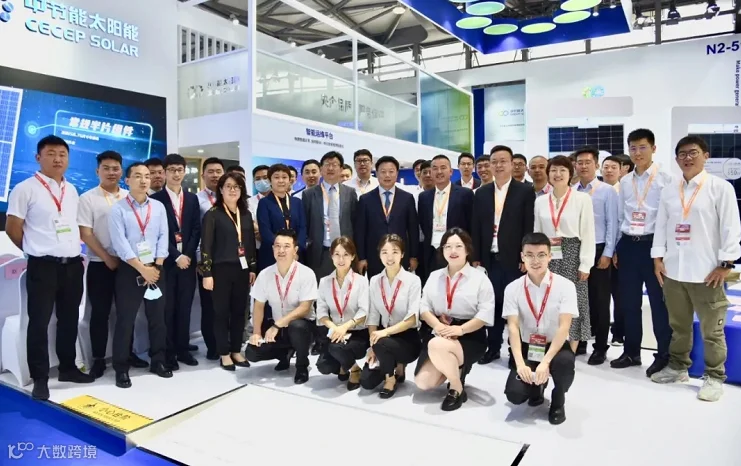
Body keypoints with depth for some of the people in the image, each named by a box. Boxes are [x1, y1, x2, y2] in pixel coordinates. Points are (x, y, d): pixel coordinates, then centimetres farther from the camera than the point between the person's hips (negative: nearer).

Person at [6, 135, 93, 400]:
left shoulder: (72, 191, 12)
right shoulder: (25, 189, -6)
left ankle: (68, 368, 28)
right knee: (39, 322, 2)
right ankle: (40, 378, 13)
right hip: (43, 267, -5)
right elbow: (12, 228, -5)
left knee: (69, 319, 14)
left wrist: (74, 253, 12)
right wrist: (36, 252, 3)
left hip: (73, 264, 6)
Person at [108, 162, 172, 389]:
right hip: (129, 271, -3)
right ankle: (121, 369, 13)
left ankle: (158, 361, 24)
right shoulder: (118, 209, -5)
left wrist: (156, 267, -6)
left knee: (158, 318, 10)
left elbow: (163, 238, 3)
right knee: (125, 321, 2)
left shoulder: (158, 207, 7)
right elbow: (120, 244, -11)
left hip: (156, 270, 4)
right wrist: (142, 268, -14)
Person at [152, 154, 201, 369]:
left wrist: (187, 254, -7)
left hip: (188, 259, 4)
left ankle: (183, 348, 17)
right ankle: (168, 352, 11)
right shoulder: (156, 199, -1)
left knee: (185, 306, 8)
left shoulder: (192, 199, 12)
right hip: (166, 261, -3)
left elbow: (196, 230, 6)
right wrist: (176, 256, -12)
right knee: (167, 307, 1)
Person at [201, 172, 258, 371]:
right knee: (221, 312, 4)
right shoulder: (213, 214, -4)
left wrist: (253, 269, 9)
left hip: (242, 269, 4)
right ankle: (224, 353, 15)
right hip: (221, 269, -4)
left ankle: (236, 351, 21)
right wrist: (207, 273, -12)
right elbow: (206, 245, -8)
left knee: (239, 311, 9)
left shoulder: (246, 214, 10)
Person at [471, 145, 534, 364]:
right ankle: (493, 347, 21)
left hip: (514, 258, -3)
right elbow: (476, 228, 8)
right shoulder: (482, 193, 10)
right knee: (492, 303, 9)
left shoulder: (525, 191, -1)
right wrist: (475, 257, 4)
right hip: (489, 258, 3)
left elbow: (529, 227, -5)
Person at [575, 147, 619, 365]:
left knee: (599, 299, 5)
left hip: (598, 250, -3)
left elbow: (612, 224, -5)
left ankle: (600, 347, 15)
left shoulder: (607, 191, -2)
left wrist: (607, 253, -9)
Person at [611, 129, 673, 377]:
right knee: (629, 301, 12)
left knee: (659, 301, 5)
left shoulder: (665, 179, -5)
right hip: (628, 245, 5)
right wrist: (616, 248, 13)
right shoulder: (625, 181, 11)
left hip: (653, 244, -5)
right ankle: (631, 351, 26)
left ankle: (664, 355, 21)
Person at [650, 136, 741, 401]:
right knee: (678, 325, 17)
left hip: (707, 271, -4)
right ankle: (678, 366, 31)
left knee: (711, 329, 6)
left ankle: (714, 377, 19)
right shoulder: (669, 191, 9)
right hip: (673, 270, 4)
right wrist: (658, 258, 4)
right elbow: (661, 226, 10)